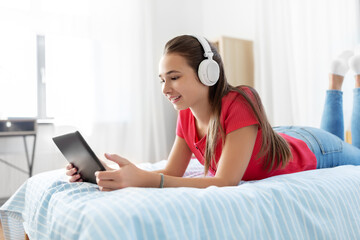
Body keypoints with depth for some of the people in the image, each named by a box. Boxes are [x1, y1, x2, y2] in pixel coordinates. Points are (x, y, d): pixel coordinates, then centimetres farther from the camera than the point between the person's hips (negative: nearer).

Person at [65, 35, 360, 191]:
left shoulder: (240, 103, -45)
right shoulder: (187, 115, -24)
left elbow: (225, 183, -49)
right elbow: (172, 173, -24)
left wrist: (142, 179, -60)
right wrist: (112, 173, -40)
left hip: (314, 149, -5)